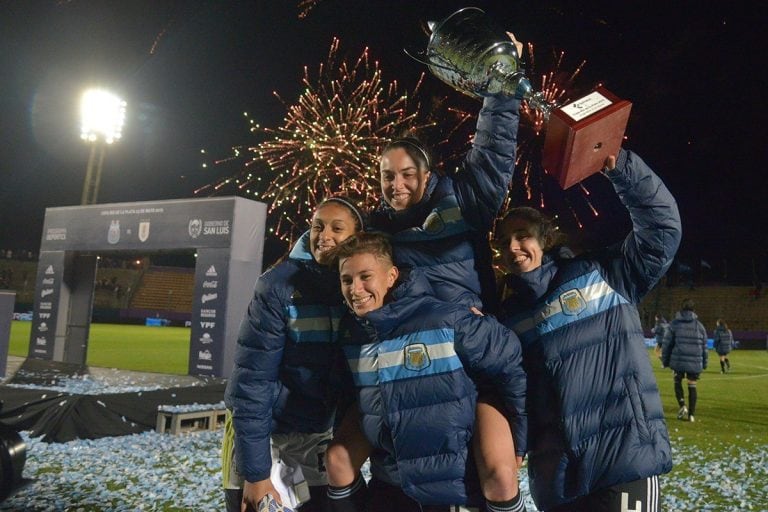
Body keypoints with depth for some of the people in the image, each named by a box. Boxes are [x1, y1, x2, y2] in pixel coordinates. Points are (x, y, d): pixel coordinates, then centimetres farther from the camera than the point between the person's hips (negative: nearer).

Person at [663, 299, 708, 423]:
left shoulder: (674, 324, 1)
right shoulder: (699, 325, 7)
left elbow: (667, 343, 2)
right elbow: (704, 346, 11)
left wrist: (665, 360, 10)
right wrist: (704, 363, 18)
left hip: (678, 360, -1)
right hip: (695, 362, 1)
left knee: (677, 382, 17)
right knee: (692, 386, 11)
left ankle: (682, 406, -3)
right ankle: (691, 414, 11)